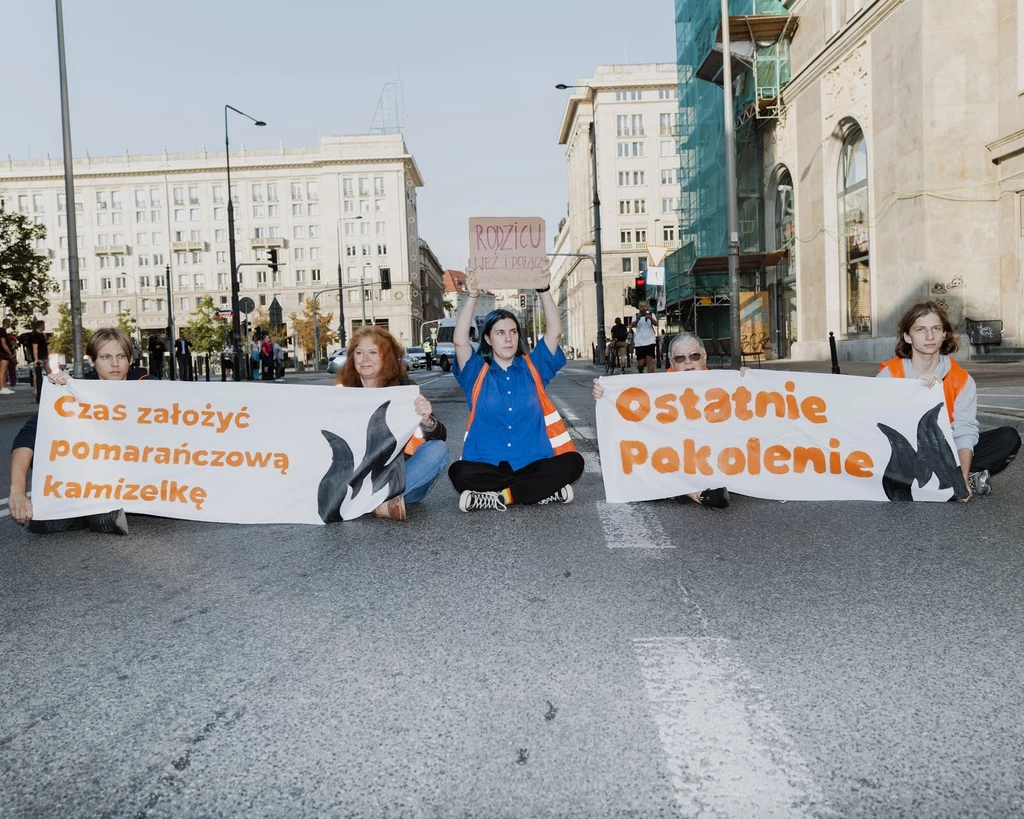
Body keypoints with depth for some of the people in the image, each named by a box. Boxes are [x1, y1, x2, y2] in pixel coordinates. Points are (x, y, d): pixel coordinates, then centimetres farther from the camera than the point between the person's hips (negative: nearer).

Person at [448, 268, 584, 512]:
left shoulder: (532, 368, 13)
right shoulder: (477, 372, 9)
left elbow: (555, 331, 2)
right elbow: (460, 340, -8)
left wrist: (544, 290, -7)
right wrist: (472, 296, -15)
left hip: (534, 463, 2)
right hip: (488, 465, -1)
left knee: (572, 463, -27)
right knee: (460, 473, -33)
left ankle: (500, 496, -22)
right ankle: (544, 491, -25)